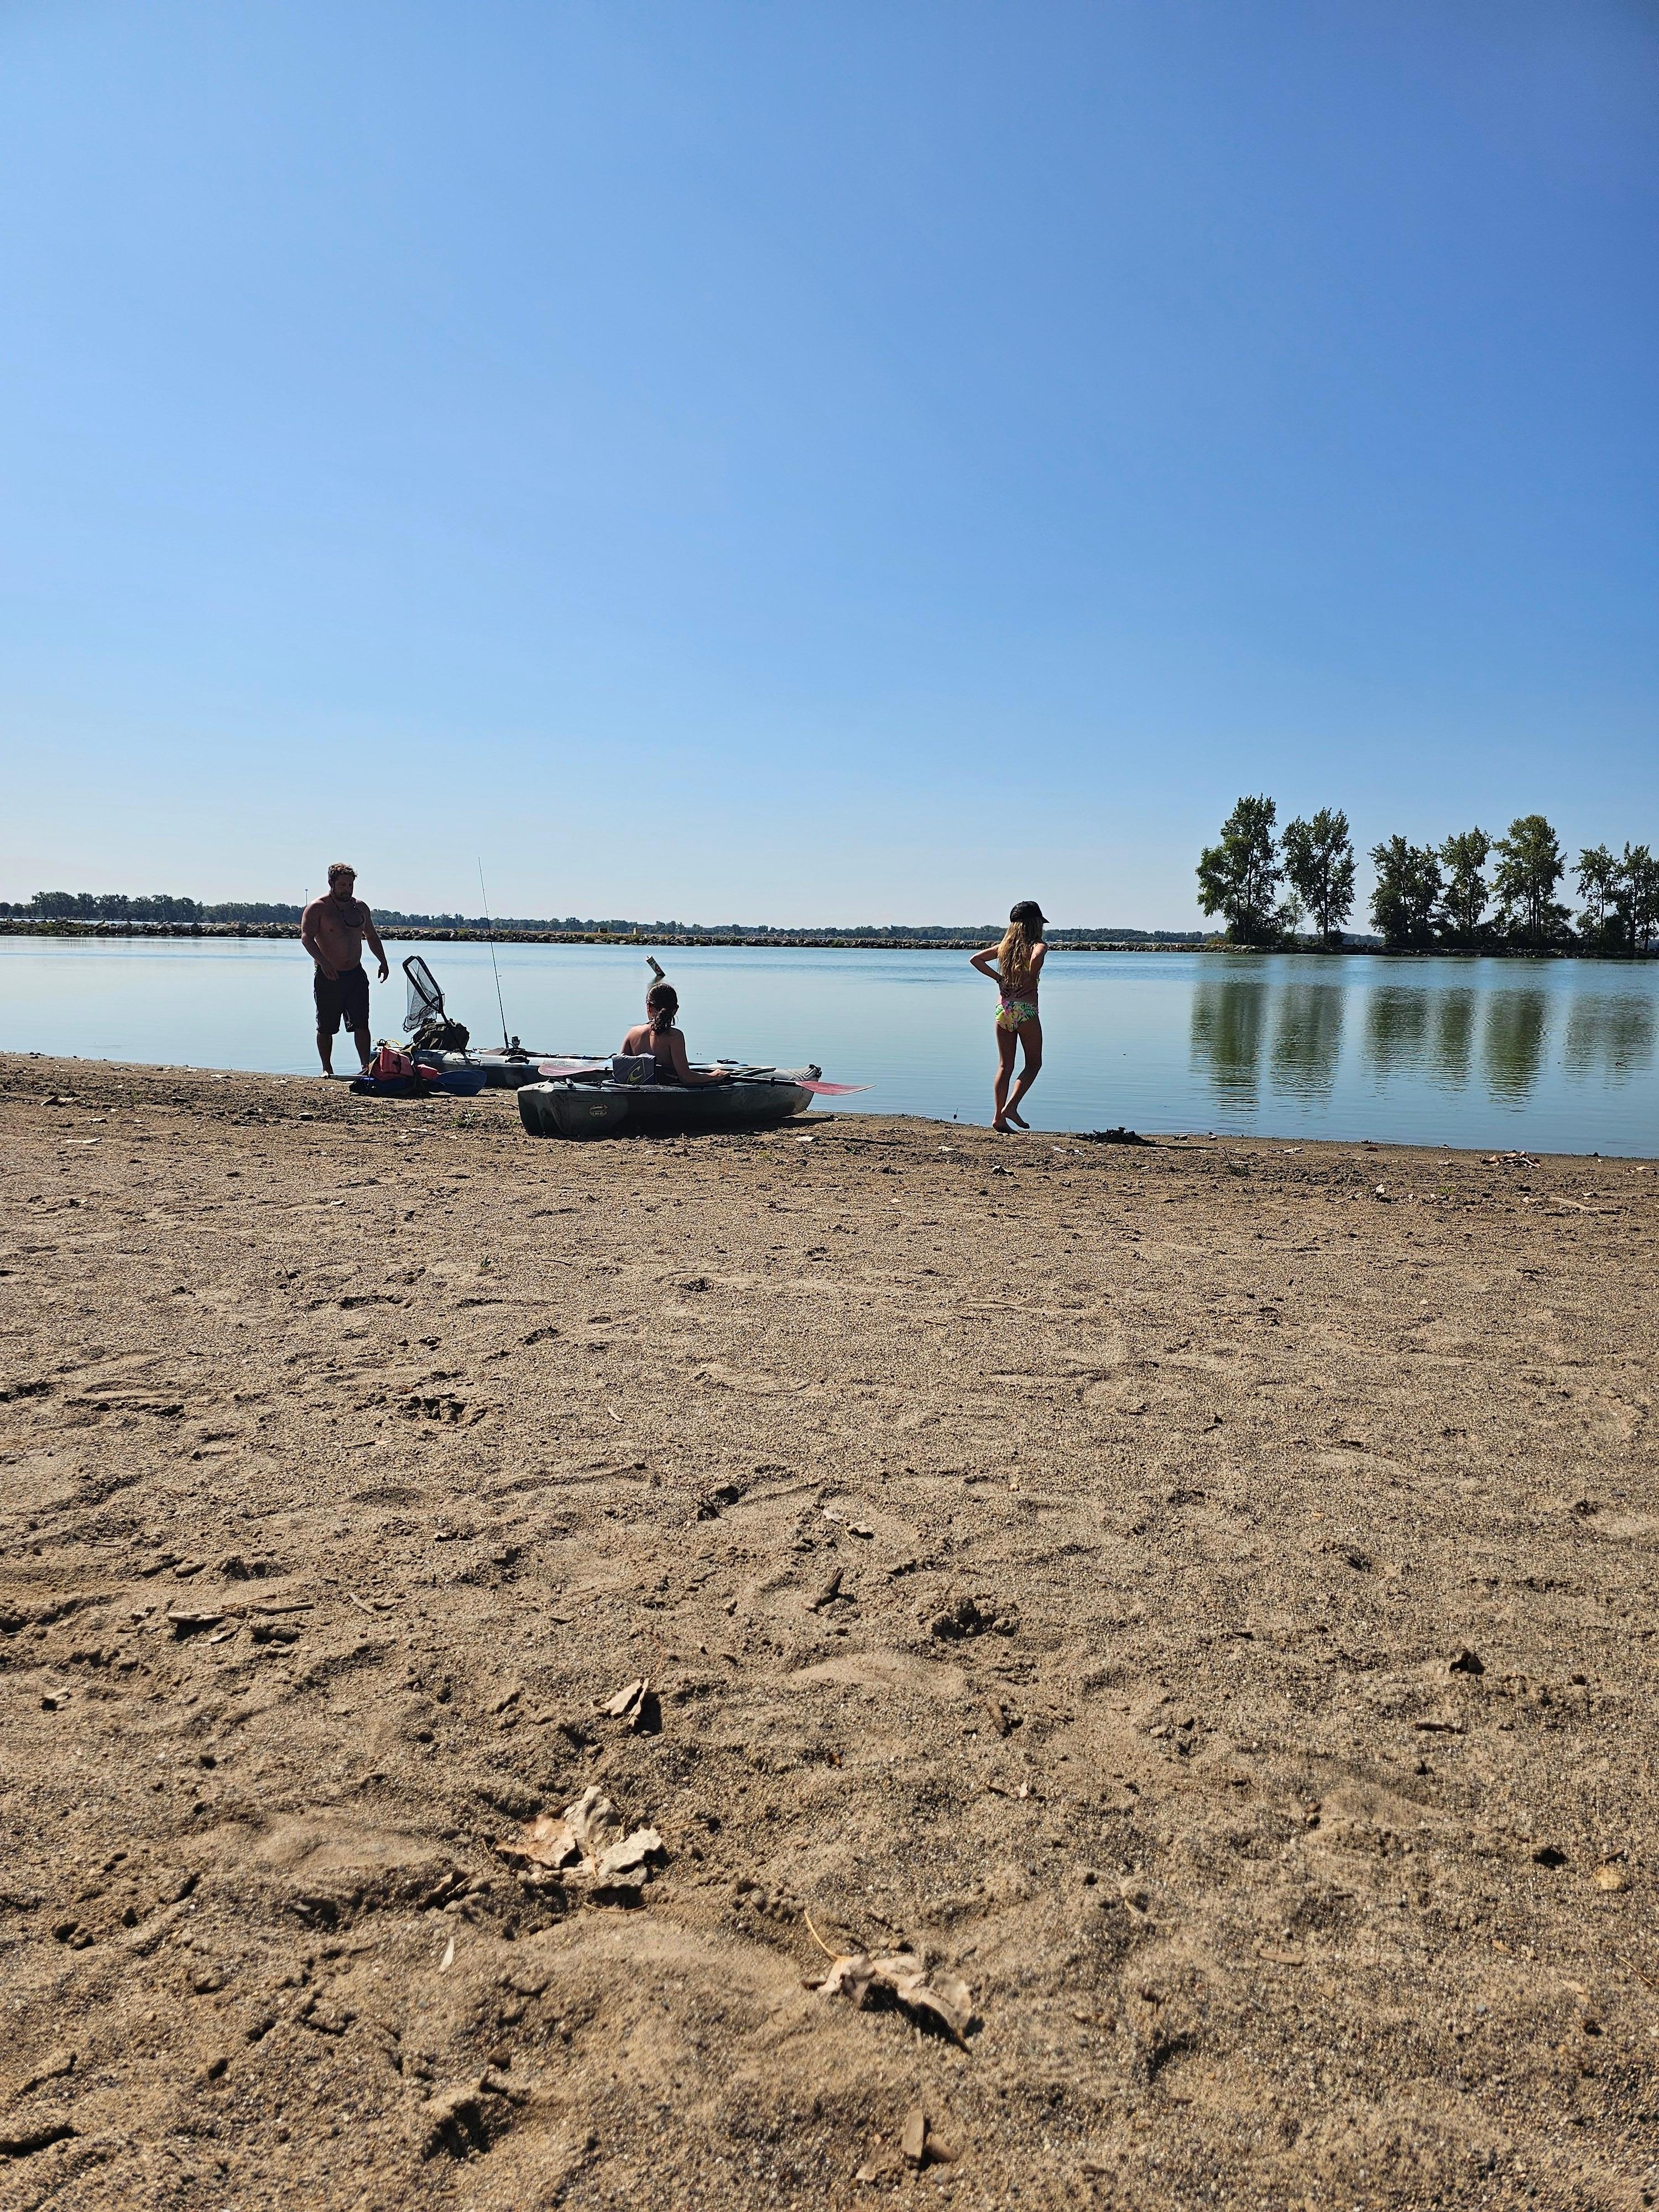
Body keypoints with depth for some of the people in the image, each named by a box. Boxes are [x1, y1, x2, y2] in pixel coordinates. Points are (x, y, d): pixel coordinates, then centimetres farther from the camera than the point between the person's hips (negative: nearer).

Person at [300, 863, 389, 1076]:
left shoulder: (360, 907, 11)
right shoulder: (317, 908, -6)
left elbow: (372, 936, 23)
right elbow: (306, 937, -16)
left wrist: (383, 961, 13)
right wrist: (323, 962, -30)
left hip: (356, 975, 4)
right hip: (328, 977, -4)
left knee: (361, 1024, -4)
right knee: (326, 1027, 4)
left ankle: (367, 1066, -6)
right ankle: (327, 1069, 14)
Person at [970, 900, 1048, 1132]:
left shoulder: (1005, 946, 12)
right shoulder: (1038, 946, -5)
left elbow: (976, 959, 11)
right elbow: (1037, 958, -28)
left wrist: (999, 978, 8)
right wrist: (1032, 982, -13)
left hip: (1003, 1009, 5)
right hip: (1026, 1010, -5)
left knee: (1005, 1066, 10)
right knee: (1034, 1063, 9)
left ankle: (999, 1117, 7)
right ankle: (1011, 1106, -6)